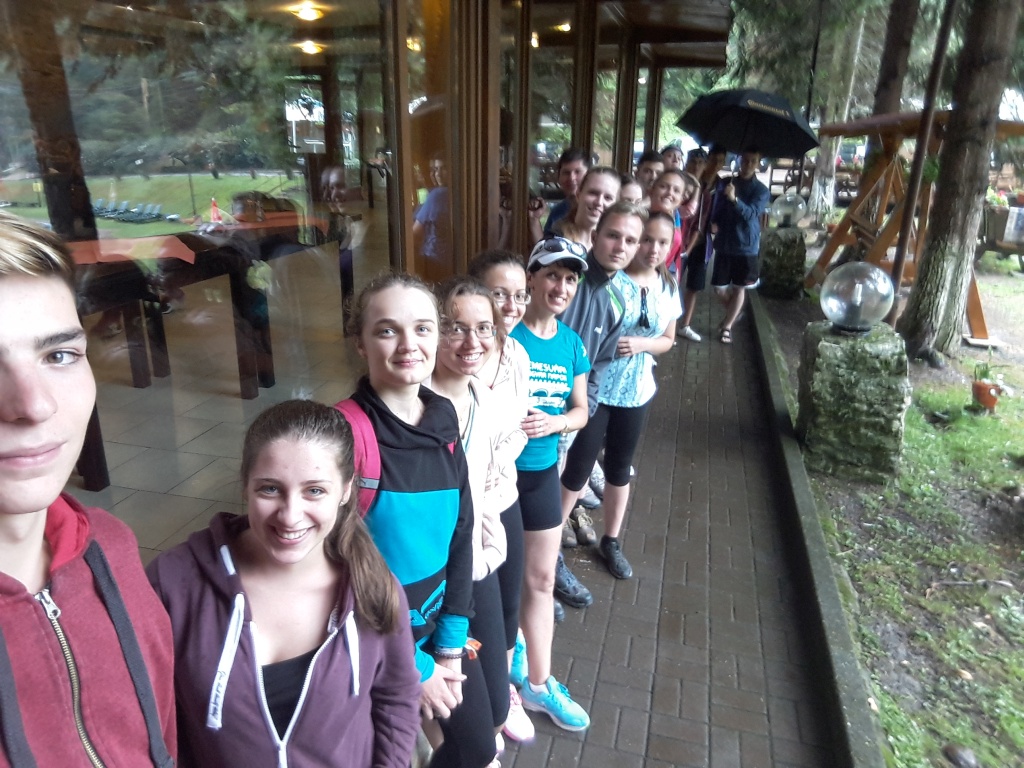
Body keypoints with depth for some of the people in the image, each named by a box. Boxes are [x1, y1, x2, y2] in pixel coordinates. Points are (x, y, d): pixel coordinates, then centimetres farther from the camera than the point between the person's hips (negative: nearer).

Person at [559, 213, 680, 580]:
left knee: (619, 466, 18)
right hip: (593, 387, -5)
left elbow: (667, 340, 8)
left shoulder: (667, 287, 2)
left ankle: (611, 542, 36)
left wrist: (640, 344, -11)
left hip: (636, 390, 5)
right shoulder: (608, 278, -16)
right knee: (577, 466, 2)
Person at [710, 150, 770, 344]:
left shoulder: (761, 190, -4)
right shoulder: (727, 183, 5)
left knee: (739, 288, 5)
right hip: (724, 244, 2)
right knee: (719, 288, 4)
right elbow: (715, 214, 10)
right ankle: (734, 312, 33)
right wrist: (716, 221, -12)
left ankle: (727, 326, 17)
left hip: (747, 246, -2)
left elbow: (752, 213, -21)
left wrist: (735, 199, -37)